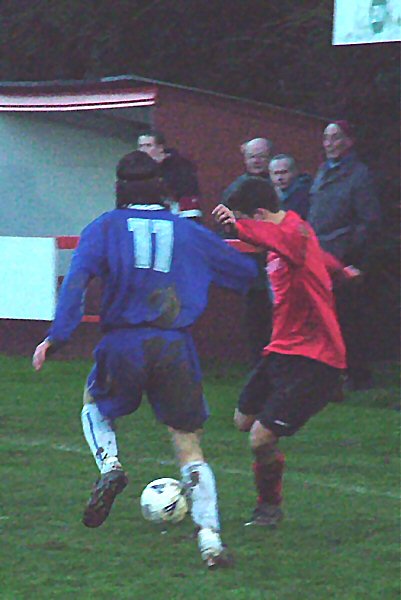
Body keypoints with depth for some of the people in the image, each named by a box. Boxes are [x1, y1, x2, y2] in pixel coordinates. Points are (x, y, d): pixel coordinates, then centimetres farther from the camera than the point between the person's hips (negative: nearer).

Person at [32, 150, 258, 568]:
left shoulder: (105, 227, 6)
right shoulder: (188, 232, 11)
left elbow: (77, 279, -9)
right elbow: (245, 273, 19)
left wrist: (57, 336, -13)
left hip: (123, 343, -1)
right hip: (175, 345, 1)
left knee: (95, 407, 29)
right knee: (189, 446, 6)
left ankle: (109, 466, -1)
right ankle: (210, 537, -7)